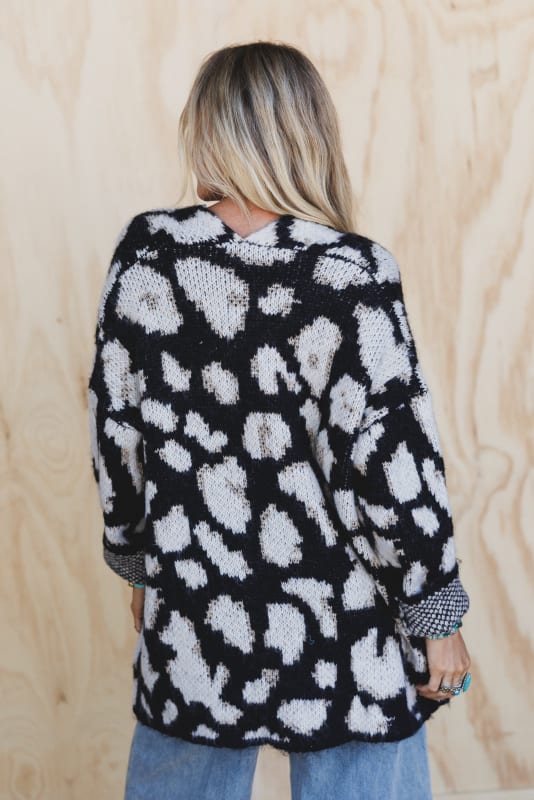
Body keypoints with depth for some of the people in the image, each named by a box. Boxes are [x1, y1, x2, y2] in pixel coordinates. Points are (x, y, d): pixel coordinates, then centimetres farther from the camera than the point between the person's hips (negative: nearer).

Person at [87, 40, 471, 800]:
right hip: (339, 639, -3)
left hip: (191, 616, 4)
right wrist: (437, 616, -2)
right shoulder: (349, 275, -18)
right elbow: (389, 460, -15)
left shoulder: (145, 253, -7)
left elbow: (117, 427, 1)